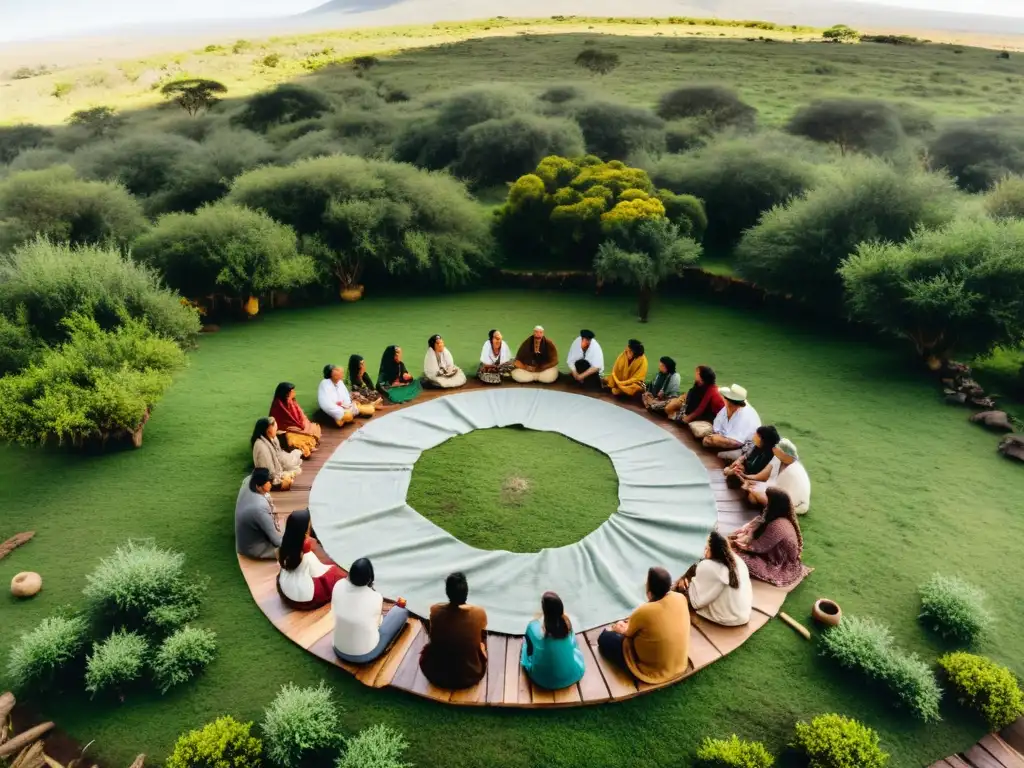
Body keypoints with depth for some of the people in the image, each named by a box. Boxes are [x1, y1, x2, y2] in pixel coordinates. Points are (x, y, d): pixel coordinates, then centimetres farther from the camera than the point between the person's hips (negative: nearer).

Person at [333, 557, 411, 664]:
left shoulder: (339, 586, -18)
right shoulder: (375, 598, -27)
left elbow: (334, 611, 3)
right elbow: (377, 623, -5)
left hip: (339, 651, 5)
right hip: (366, 655, -5)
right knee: (402, 611, 12)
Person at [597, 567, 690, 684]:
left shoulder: (645, 612, -31)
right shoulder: (681, 598, -14)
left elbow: (627, 632, -8)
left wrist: (623, 629, 16)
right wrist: (629, 626, 14)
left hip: (654, 673, -6)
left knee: (604, 638, 6)